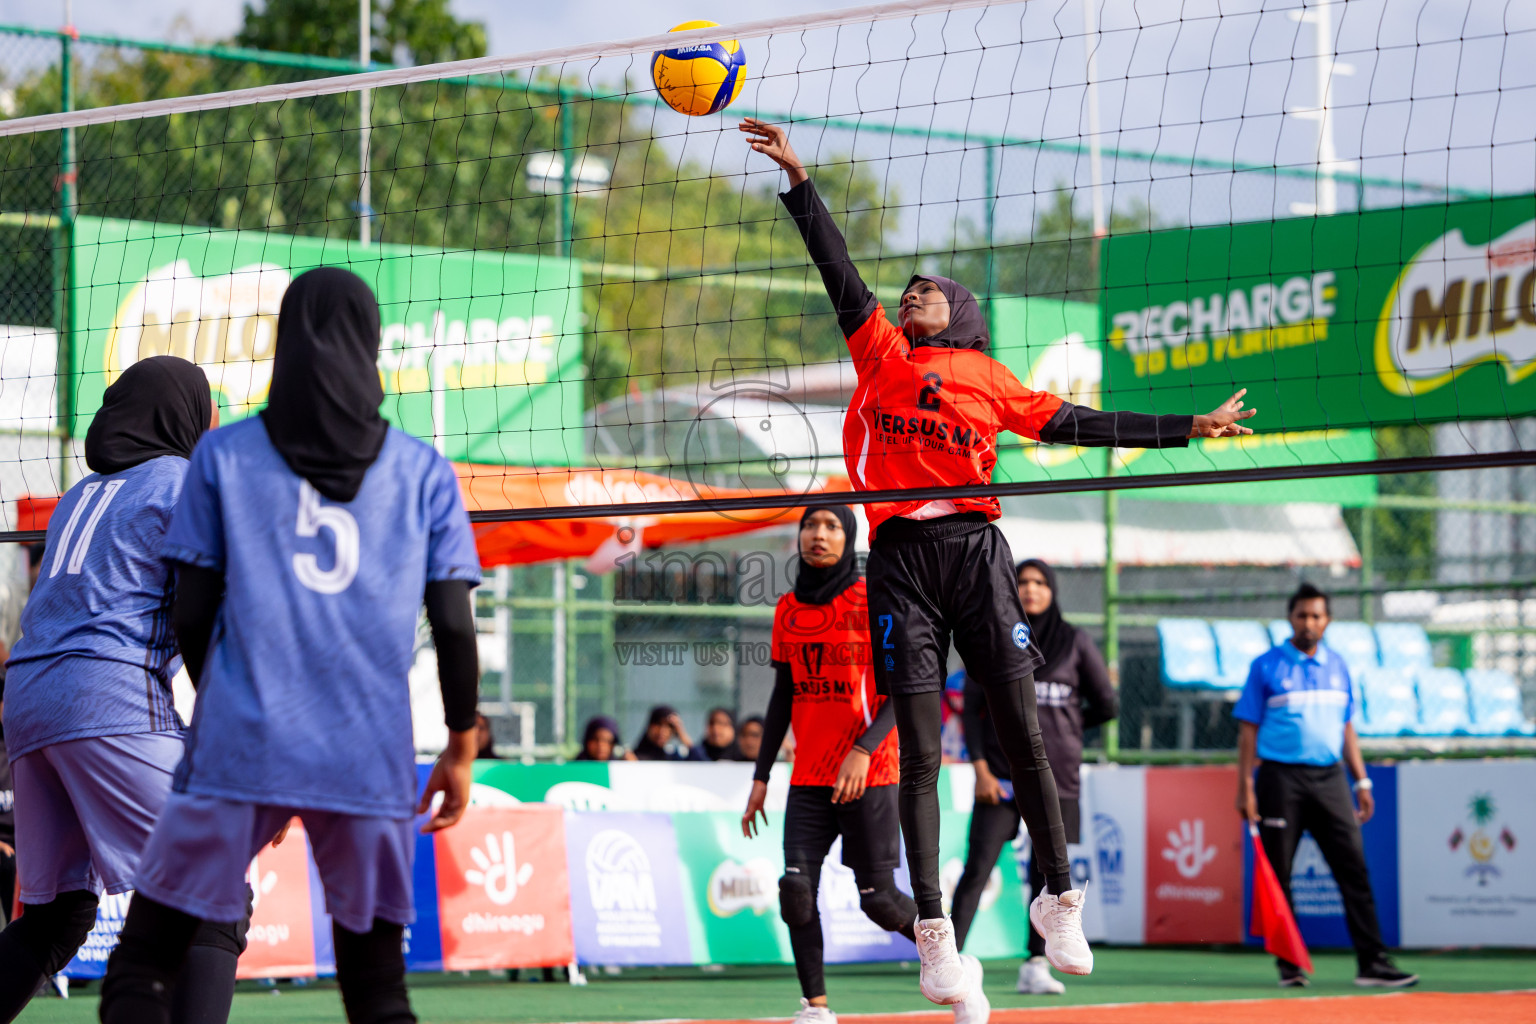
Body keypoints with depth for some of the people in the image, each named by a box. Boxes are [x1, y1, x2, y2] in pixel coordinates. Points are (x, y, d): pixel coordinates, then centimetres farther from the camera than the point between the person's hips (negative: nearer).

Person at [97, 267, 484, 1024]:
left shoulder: (223, 456, 6)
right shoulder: (424, 472, 8)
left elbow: (191, 616, 5)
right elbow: (453, 626, 3)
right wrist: (462, 746, 14)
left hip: (240, 753, -1)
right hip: (372, 761, 2)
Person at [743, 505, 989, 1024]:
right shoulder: (788, 610, 10)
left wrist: (864, 750, -23)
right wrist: (761, 776, 14)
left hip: (871, 773, -5)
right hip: (809, 776, 5)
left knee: (878, 898, -3)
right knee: (796, 886, -12)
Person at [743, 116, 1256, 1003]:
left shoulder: (990, 380, 17)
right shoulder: (880, 353, 18)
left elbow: (1078, 425, 20)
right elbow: (838, 266, 14)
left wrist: (1187, 428, 19)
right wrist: (797, 177, 8)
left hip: (974, 547, 0)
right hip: (900, 556, 0)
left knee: (1023, 735, -4)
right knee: (919, 752, -4)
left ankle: (1060, 900, 9)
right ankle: (934, 931, -5)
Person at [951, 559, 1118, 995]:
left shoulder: (1075, 642, 6)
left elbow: (1107, 705, 12)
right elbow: (972, 709, 3)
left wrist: (1061, 726, 12)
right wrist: (980, 768, -6)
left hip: (1057, 775, 1)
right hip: (1001, 775, -1)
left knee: (1047, 873, 1)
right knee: (978, 869, -10)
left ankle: (1036, 966, 9)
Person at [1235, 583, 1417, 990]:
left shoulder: (1336, 666, 13)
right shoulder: (1267, 666, 1)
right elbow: (1249, 729, 0)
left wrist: (1362, 781, 12)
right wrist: (1246, 787, -7)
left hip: (1330, 777, 3)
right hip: (1282, 778, -3)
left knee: (1354, 869, -4)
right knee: (1278, 876, 0)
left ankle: (1373, 964, -6)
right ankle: (1289, 965, 8)